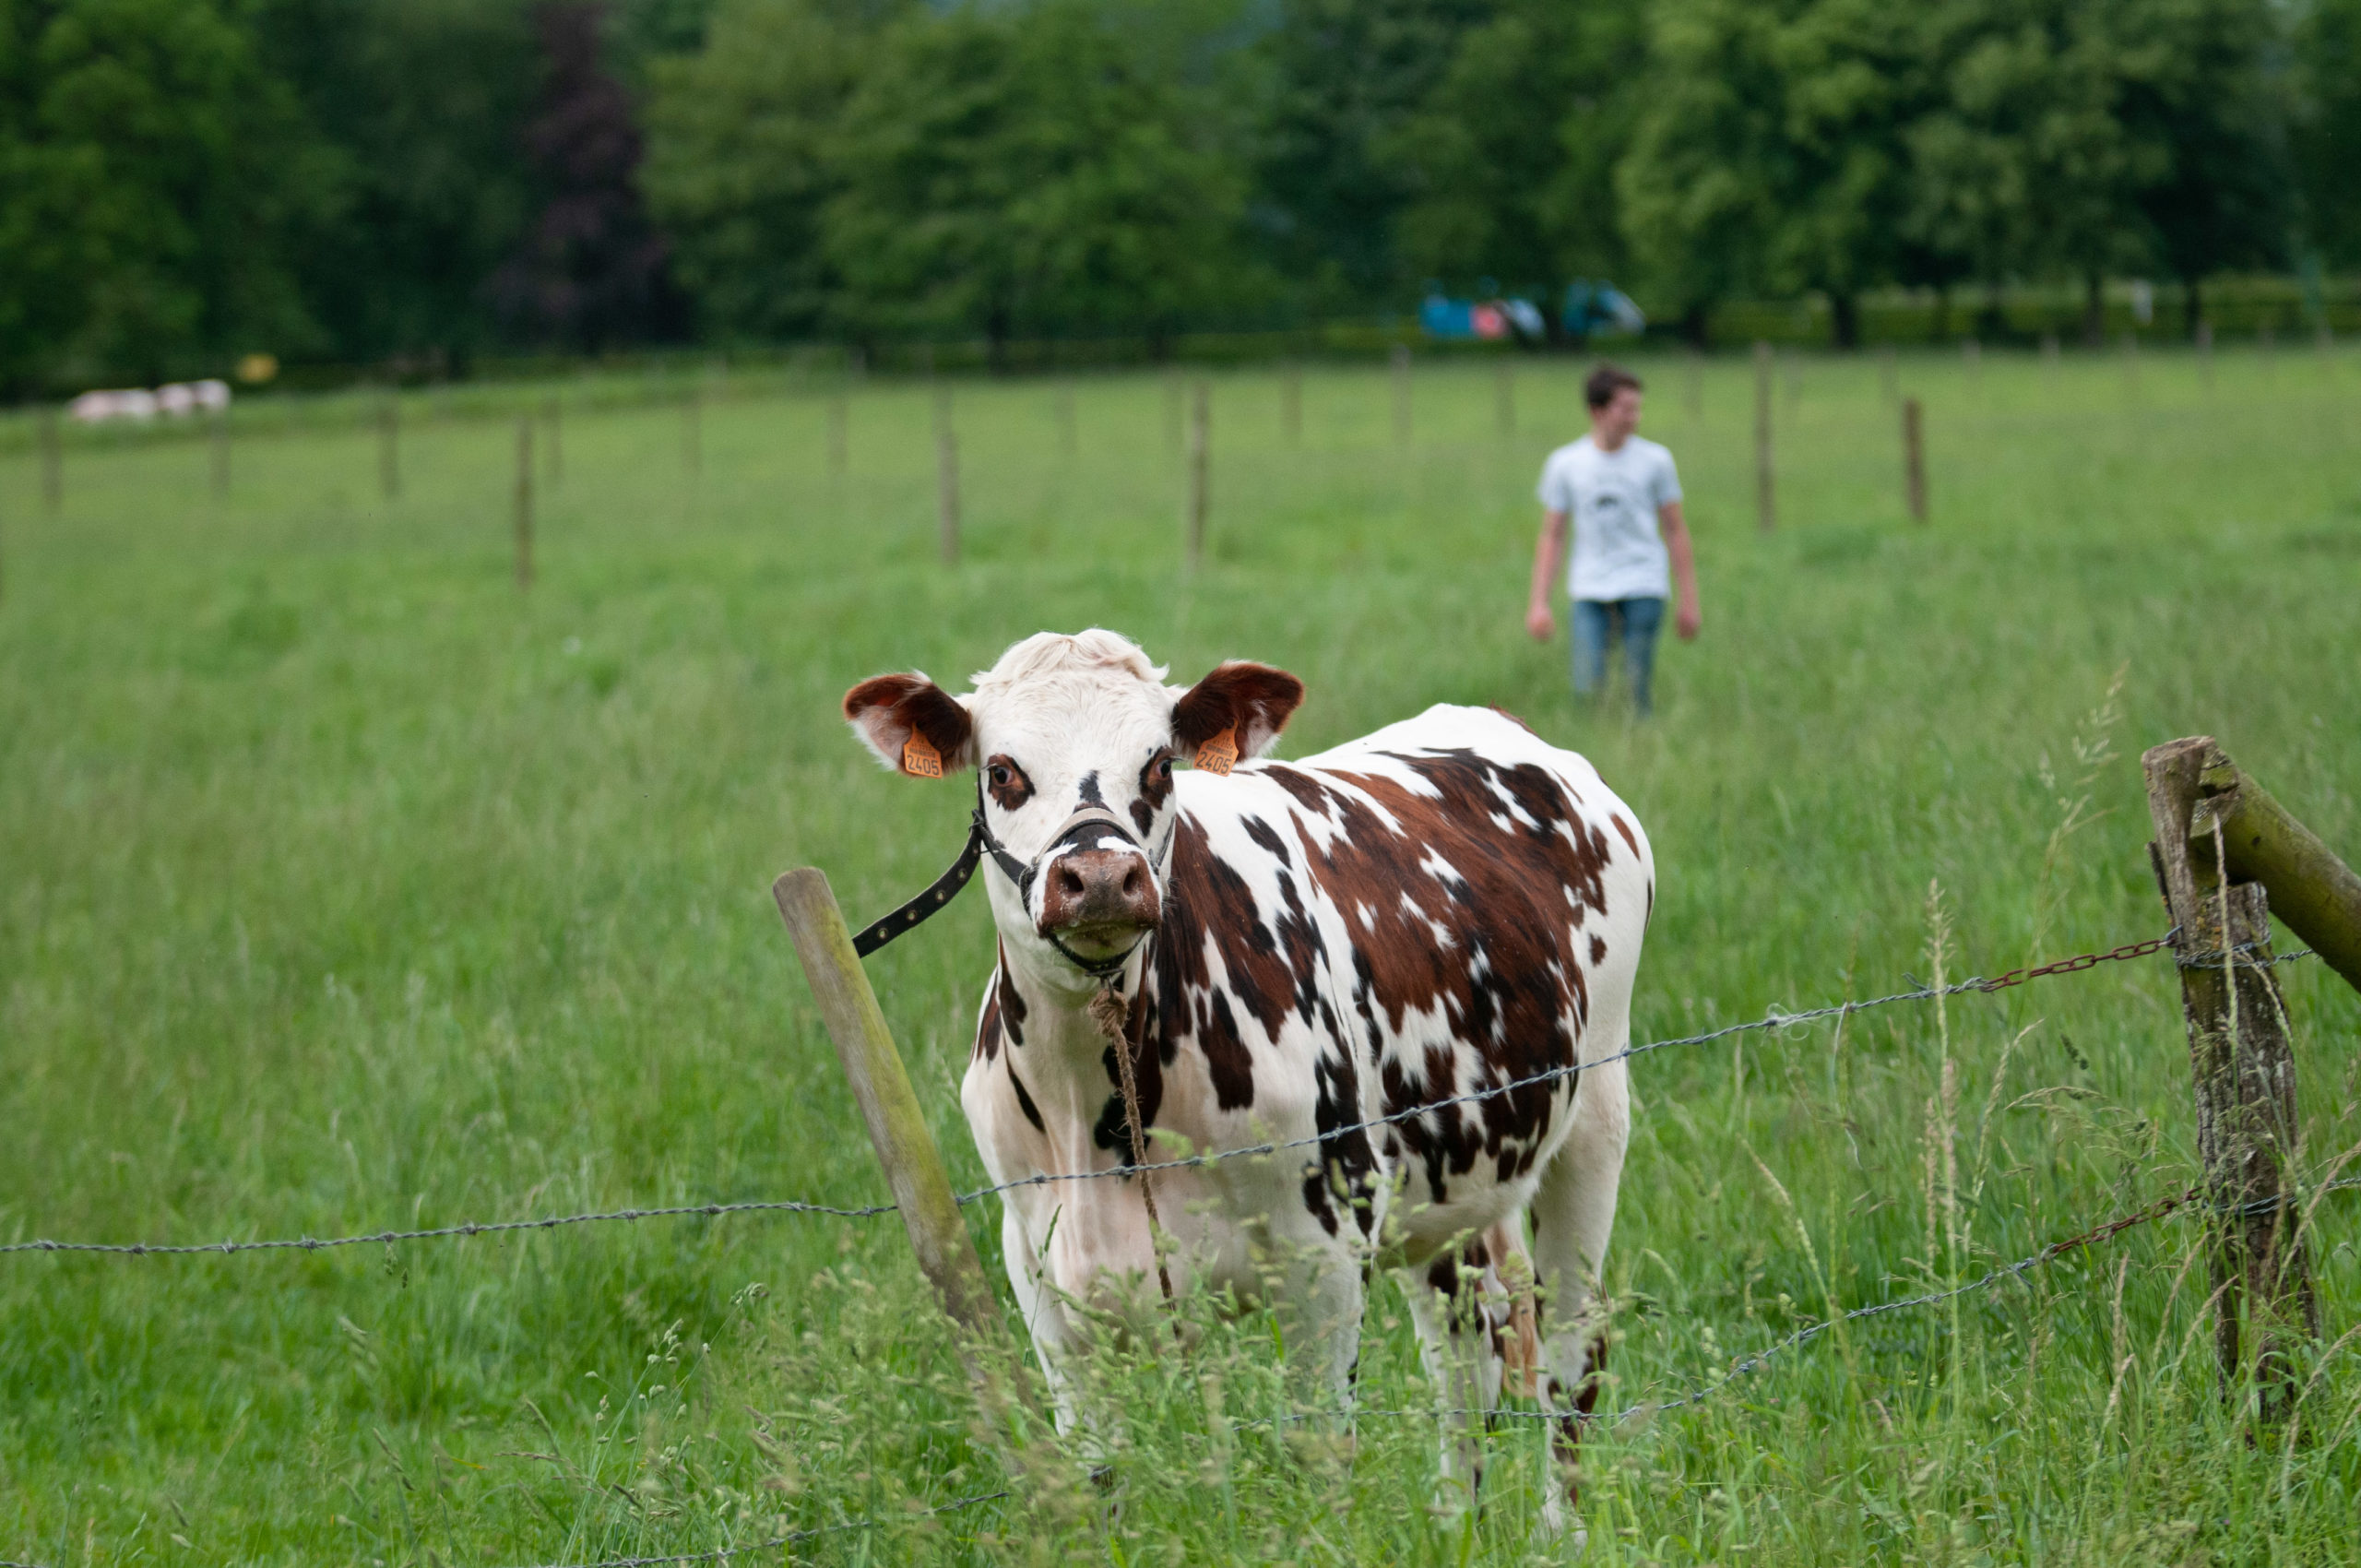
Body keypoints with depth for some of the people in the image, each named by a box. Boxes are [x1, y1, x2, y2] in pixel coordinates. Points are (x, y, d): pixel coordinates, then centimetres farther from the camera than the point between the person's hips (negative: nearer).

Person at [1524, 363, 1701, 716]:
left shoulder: (1654, 460, 4)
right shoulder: (1565, 464, 5)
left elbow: (1675, 531, 10)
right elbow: (1551, 537, 10)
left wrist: (1688, 600, 8)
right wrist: (1539, 604, 4)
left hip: (1644, 585, -1)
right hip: (1589, 590, 1)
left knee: (1637, 687, -7)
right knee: (1587, 686, -10)